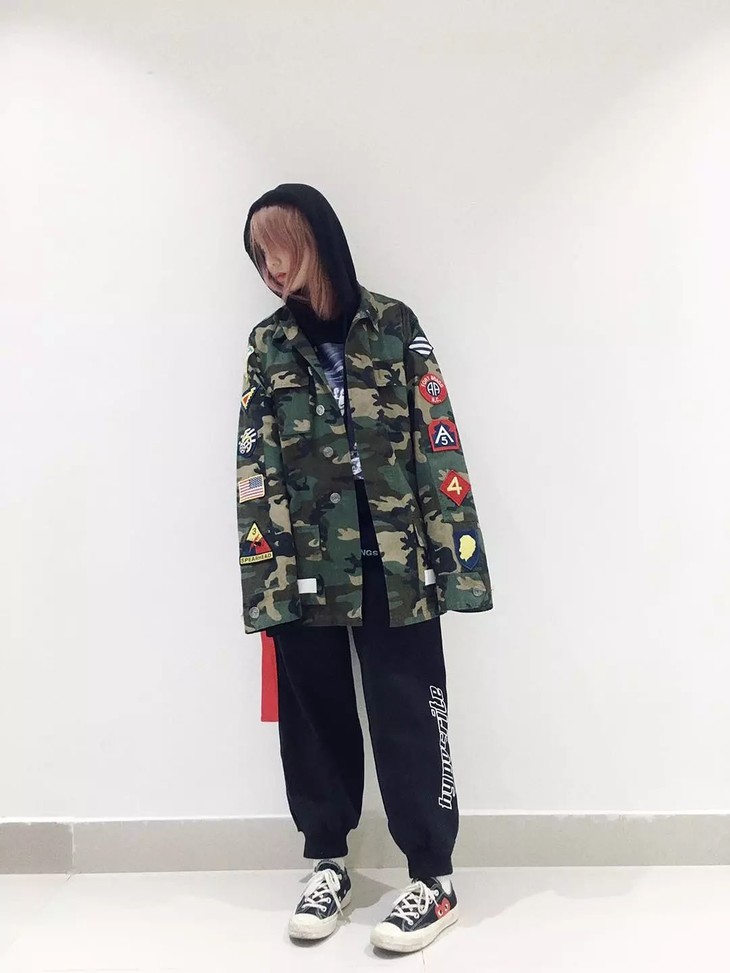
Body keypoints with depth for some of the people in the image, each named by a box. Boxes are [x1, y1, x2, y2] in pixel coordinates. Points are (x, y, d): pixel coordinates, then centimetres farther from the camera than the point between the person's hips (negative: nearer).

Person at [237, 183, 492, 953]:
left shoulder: (393, 326, 0)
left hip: (393, 565, -2)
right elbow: (254, 471, 2)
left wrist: (452, 554, -8)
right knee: (314, 717, 13)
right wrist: (265, 577, -5)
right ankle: (327, 864, 33)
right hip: (305, 568, 3)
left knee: (408, 720, 4)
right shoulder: (266, 347, 6)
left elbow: (438, 444, -2)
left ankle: (433, 879, 21)